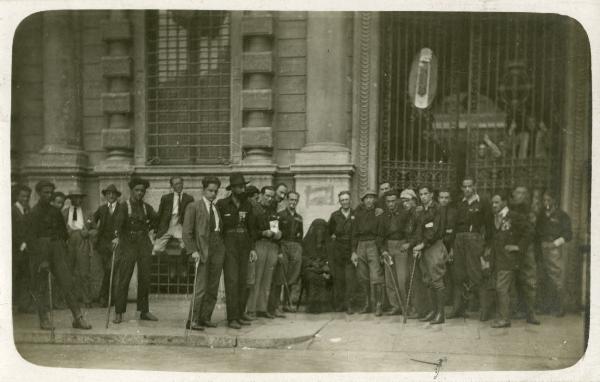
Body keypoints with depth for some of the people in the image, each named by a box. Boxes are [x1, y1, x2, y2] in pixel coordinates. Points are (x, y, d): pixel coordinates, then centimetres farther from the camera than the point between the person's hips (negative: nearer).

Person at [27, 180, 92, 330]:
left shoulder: (55, 211, 12)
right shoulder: (34, 213, -4)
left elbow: (63, 231, 22)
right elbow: (31, 238, -9)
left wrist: (63, 247, 10)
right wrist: (41, 259, -15)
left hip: (56, 250, 4)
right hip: (41, 251, -4)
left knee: (67, 283, -3)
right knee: (41, 288, 3)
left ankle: (78, 318, -3)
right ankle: (44, 320, 14)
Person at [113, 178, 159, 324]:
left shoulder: (146, 207, 9)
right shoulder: (125, 206, -5)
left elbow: (155, 220, 23)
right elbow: (119, 222, -20)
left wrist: (147, 229, 11)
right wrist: (118, 237, -31)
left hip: (144, 243, 4)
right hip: (128, 244, -4)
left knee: (145, 278, 6)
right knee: (123, 278, -6)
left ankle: (144, 311, 15)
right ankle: (119, 313, 0)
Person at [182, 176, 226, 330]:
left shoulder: (217, 208, 18)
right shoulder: (193, 206, 0)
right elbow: (187, 232, -5)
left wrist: (222, 246, 6)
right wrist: (193, 251, -14)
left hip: (218, 250, 6)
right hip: (202, 251, -6)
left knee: (213, 289, 6)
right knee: (200, 288, -8)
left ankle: (205, 318, 15)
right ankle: (192, 321, -2)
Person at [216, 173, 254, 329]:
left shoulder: (247, 205, 11)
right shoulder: (222, 204, -1)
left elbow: (251, 227, 14)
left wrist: (253, 248, 7)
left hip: (244, 247, 4)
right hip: (229, 246, -4)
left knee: (243, 281, 5)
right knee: (232, 281, -8)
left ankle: (240, 313, 15)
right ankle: (232, 318, -6)